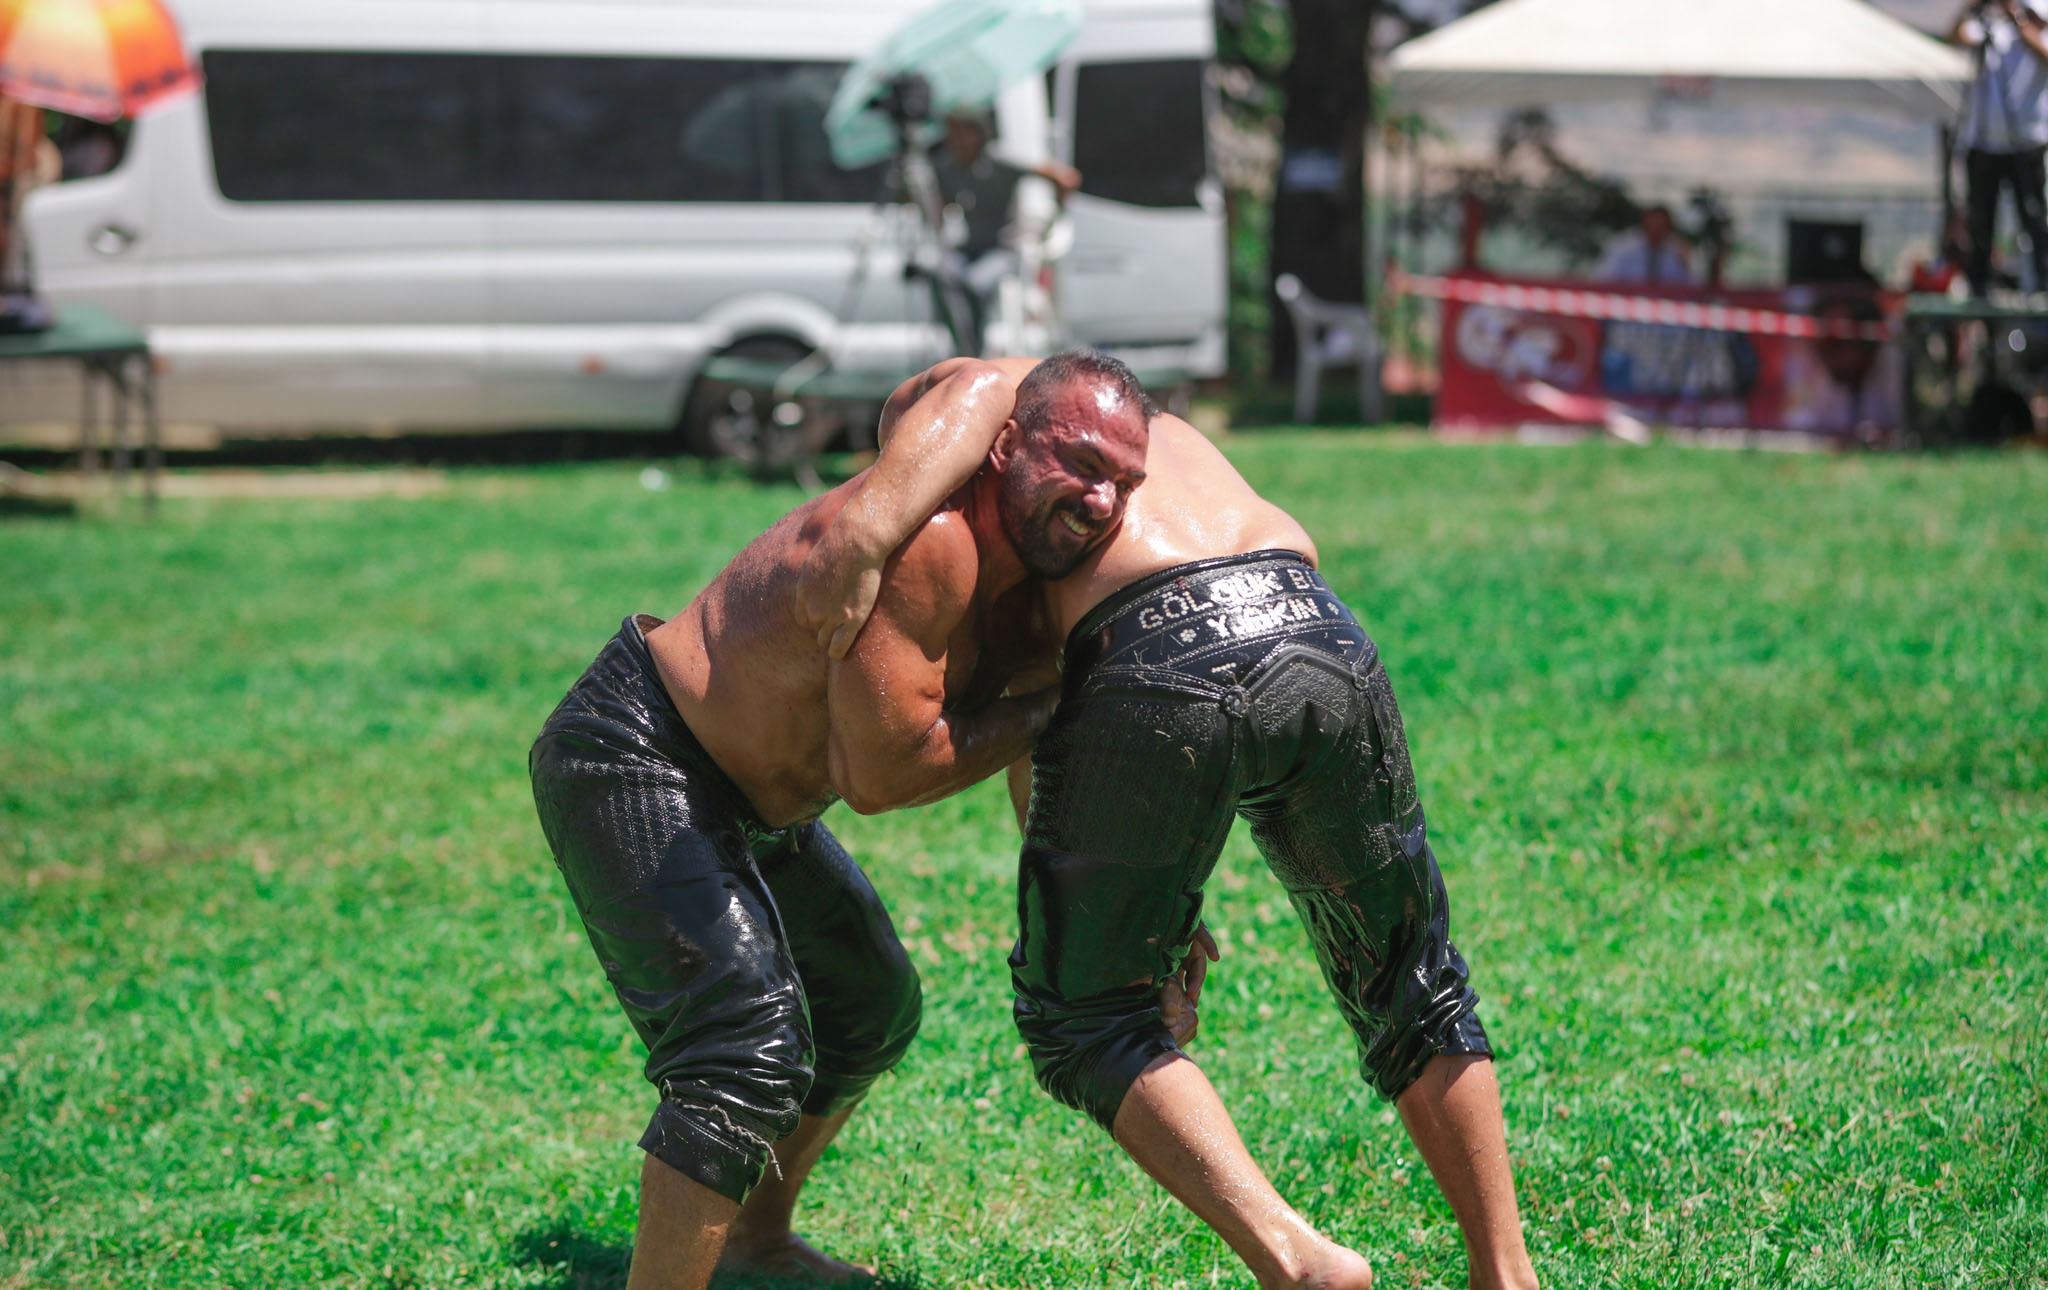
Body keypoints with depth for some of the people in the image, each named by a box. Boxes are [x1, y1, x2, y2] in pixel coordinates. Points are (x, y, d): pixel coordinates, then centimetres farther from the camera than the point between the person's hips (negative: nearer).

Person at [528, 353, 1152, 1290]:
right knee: (752, 1049, -25)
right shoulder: (923, 543, -31)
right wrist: (1045, 713, -17)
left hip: (747, 803, 11)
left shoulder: (1022, 598, -1)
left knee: (873, 1004, 25)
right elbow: (880, 774, -30)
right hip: (627, 763, -11)